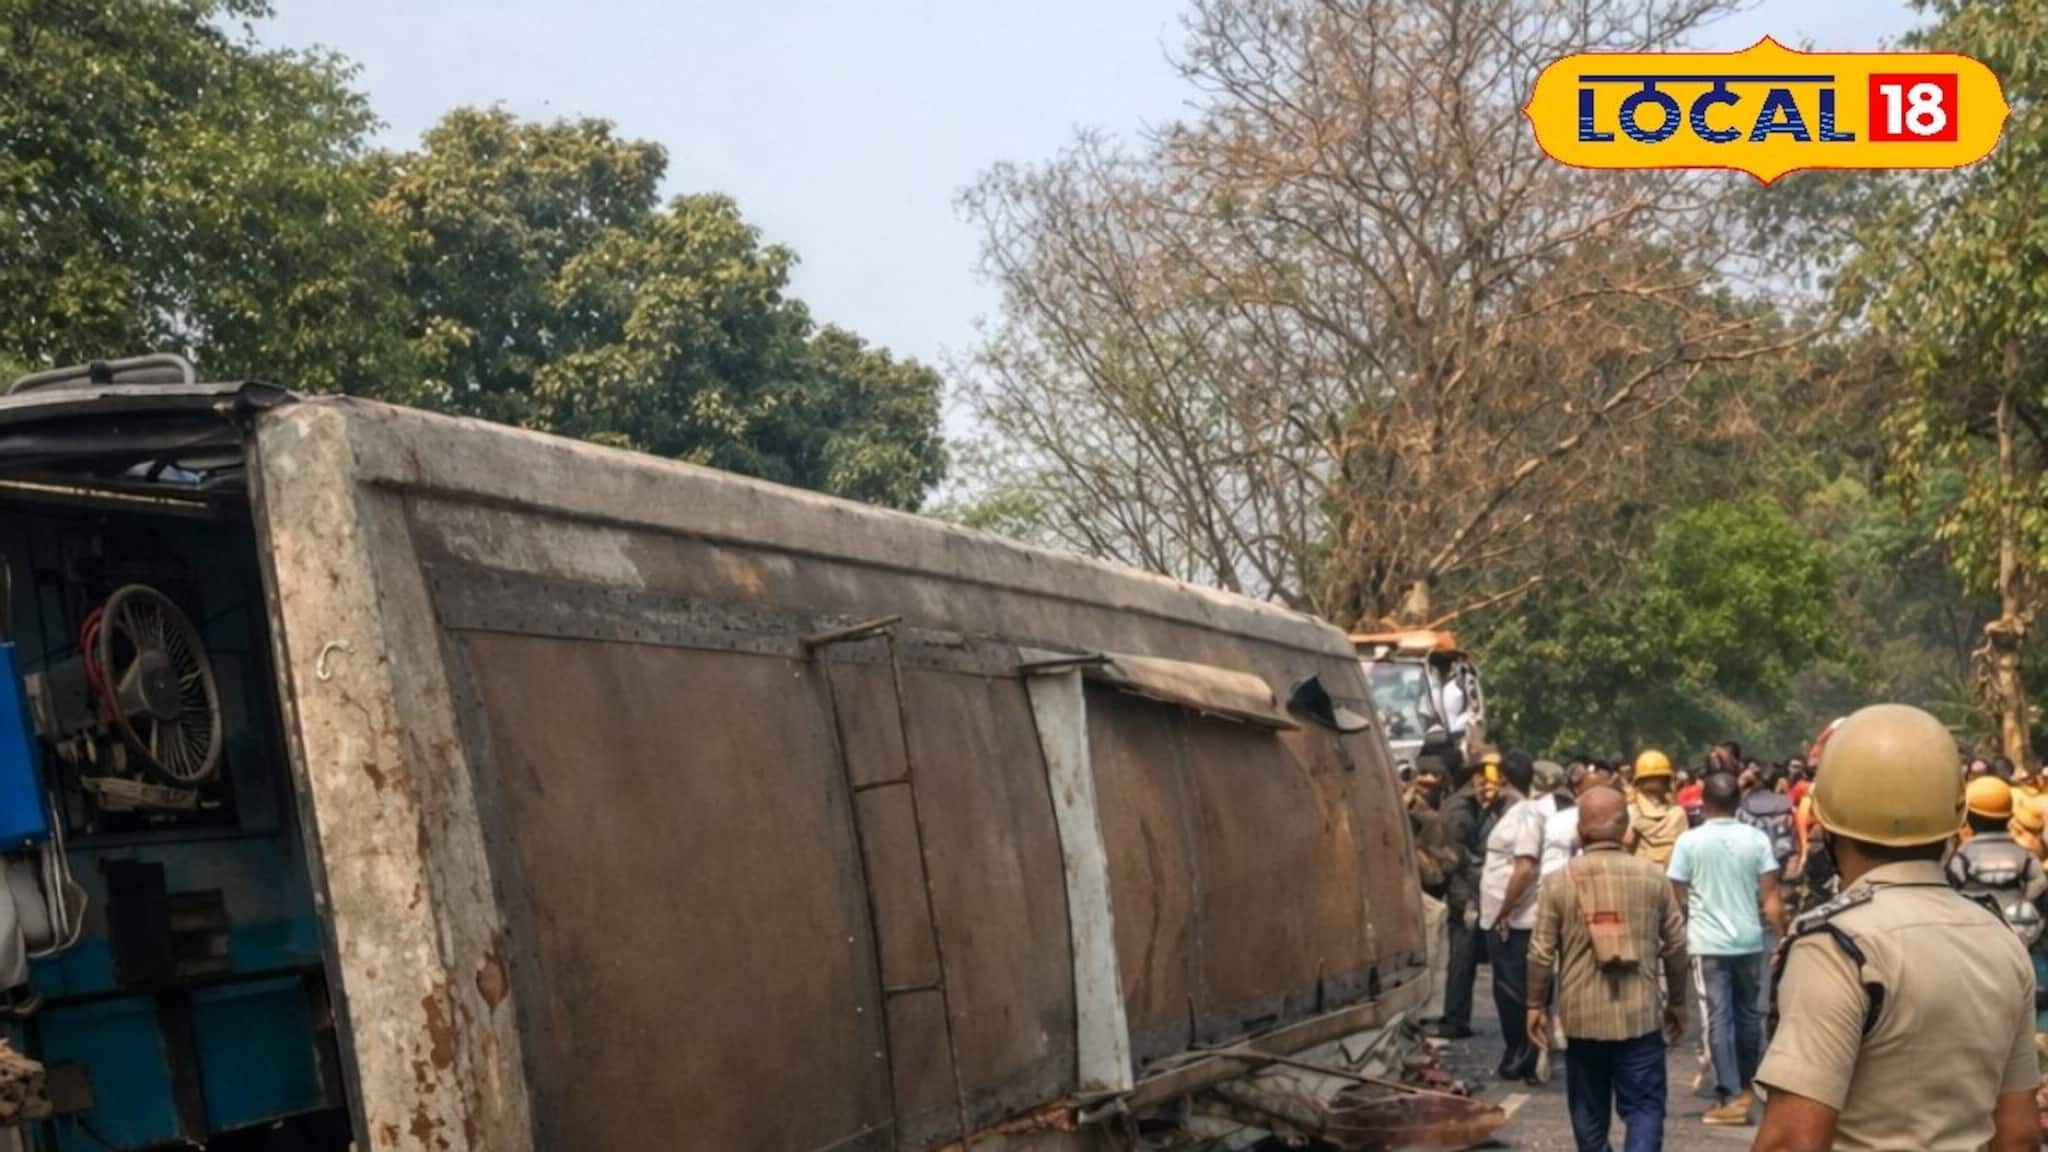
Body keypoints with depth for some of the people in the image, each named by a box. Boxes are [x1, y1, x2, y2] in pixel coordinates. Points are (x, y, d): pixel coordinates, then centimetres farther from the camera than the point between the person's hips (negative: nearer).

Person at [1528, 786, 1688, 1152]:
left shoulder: (1560, 881, -4)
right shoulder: (1652, 876, -1)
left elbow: (1541, 953, -2)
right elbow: (1675, 946, 5)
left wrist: (1535, 1005, 10)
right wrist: (1677, 1001, 18)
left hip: (1582, 1016, 0)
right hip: (1640, 1014, 0)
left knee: (1590, 1110, 15)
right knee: (1644, 1106, 3)